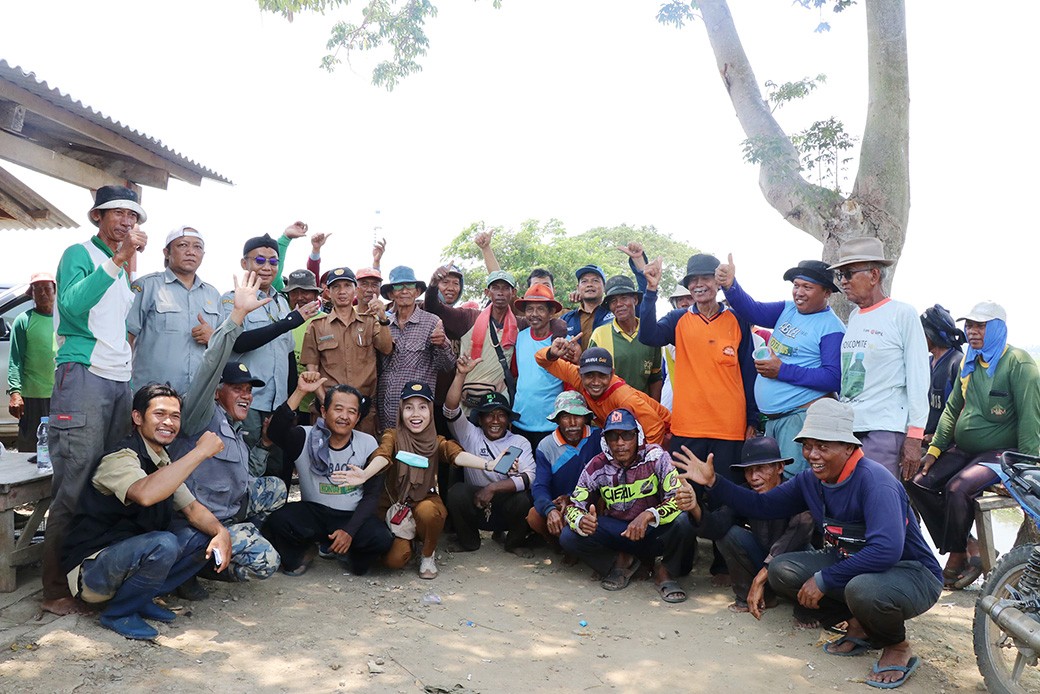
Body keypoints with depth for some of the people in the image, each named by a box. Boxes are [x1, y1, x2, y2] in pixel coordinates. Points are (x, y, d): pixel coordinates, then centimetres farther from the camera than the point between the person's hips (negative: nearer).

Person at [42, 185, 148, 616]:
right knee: (74, 486, -8)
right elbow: (72, 305, -19)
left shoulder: (124, 267, 22)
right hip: (84, 375, -7)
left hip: (120, 381, 7)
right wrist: (118, 260, -22)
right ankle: (57, 590, -1)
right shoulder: (80, 255, 2)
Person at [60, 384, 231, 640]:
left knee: (207, 539, -4)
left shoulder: (164, 462, 8)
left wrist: (221, 532, -13)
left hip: (133, 556, 8)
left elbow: (192, 508, 8)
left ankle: (141, 599, 3)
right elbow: (145, 494, -42)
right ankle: (118, 612, -8)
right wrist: (200, 451, -35)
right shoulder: (121, 458, -20)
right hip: (90, 568, -8)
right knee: (164, 544, -33)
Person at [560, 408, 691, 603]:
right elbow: (574, 505, -6)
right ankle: (622, 562, 5)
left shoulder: (656, 457, -17)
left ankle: (665, 571, -4)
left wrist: (648, 515, -41)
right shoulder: (597, 467, -9)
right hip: (614, 531, 3)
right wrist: (581, 521, -32)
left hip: (653, 531, -2)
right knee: (569, 537, -20)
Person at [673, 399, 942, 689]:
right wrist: (713, 482, -7)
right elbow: (763, 505, 5)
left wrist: (823, 580, -30)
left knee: (863, 589, -39)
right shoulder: (810, 480, -3)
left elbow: (886, 550, -37)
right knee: (781, 570, -8)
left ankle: (898, 648, -4)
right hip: (851, 566, 7)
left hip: (912, 572, -7)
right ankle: (860, 625, 6)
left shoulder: (874, 480, -26)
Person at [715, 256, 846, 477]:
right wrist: (730, 286, -19)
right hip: (772, 417, 8)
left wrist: (782, 371, -19)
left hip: (802, 417, -8)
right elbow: (753, 311, 0)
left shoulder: (831, 328, -11)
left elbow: (833, 379, -18)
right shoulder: (788, 310, 11)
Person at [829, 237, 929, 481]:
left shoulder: (903, 314, -2)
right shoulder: (853, 317, 17)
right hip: (846, 428, 6)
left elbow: (918, 379, -6)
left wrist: (914, 437, -10)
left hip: (884, 431, -6)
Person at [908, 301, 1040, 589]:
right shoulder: (970, 362, 11)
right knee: (919, 483, -6)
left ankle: (957, 555, -6)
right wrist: (934, 449, 8)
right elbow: (952, 408, 15)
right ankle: (968, 547, 2)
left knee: (958, 489, -29)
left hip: (1002, 453, -8)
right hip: (964, 450, 8)